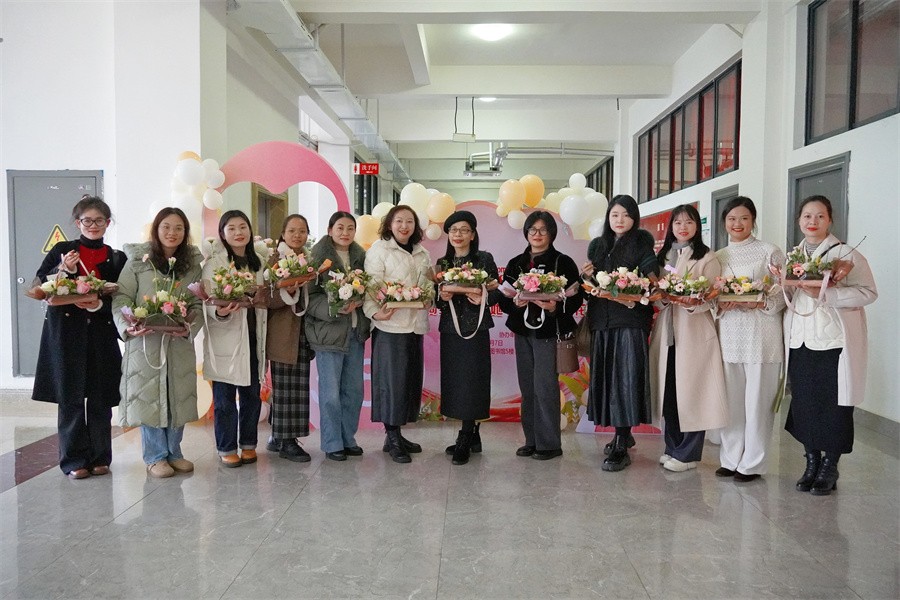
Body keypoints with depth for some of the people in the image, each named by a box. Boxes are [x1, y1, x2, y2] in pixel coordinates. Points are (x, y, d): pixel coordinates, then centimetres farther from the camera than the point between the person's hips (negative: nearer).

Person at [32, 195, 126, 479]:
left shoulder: (117, 259, 8)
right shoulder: (61, 251, 5)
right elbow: (38, 287, 1)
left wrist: (99, 305, -14)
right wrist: (64, 271, -14)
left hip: (102, 335, 1)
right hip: (66, 333, -1)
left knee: (101, 398, 4)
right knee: (70, 398, 1)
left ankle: (100, 457, 16)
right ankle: (74, 460, 10)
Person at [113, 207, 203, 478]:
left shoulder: (192, 264, 6)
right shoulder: (138, 260, 0)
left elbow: (199, 303, 3)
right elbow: (121, 298, -4)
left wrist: (190, 326, -15)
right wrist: (128, 326, -20)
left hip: (180, 341, 3)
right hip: (145, 340, -2)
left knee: (179, 396, 9)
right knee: (149, 395, 3)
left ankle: (173, 452, 25)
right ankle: (155, 457, 16)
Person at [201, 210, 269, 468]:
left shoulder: (260, 260, 12)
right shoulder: (215, 262, -4)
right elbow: (208, 302, -11)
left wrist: (264, 297, 0)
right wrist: (220, 312, -30)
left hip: (253, 335, 5)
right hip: (225, 337, -4)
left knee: (252, 393, 10)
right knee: (225, 397, 1)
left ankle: (248, 444, 23)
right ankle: (226, 448, 13)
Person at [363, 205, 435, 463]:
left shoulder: (422, 253, 16)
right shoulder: (379, 249, -2)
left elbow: (429, 284, 22)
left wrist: (430, 292, -2)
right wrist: (374, 312, -25)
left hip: (416, 324, 7)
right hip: (390, 325, -7)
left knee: (411, 379, 10)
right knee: (392, 379, -5)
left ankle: (396, 433, 22)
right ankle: (392, 438, 5)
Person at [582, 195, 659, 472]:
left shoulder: (642, 244, 2)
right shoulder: (597, 246, 15)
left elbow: (651, 280, -6)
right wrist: (585, 275, 0)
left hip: (631, 321, -5)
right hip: (602, 321, 5)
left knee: (625, 378, -8)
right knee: (606, 377, 8)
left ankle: (621, 448, -4)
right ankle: (623, 434, 24)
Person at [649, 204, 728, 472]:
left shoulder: (707, 258, 0)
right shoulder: (663, 256, 15)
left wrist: (692, 303, -24)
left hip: (695, 331, -5)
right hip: (667, 329, 5)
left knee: (690, 390, -2)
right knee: (668, 390, 8)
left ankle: (688, 453, 8)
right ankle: (672, 447, 21)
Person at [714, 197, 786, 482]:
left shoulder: (770, 252, 2)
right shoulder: (718, 257, 14)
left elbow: (783, 295, -2)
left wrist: (759, 303, -19)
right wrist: (720, 305, -7)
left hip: (761, 333, -3)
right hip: (729, 333, 4)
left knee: (758, 399, 1)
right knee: (730, 398, 7)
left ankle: (752, 463, 12)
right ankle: (731, 459, 19)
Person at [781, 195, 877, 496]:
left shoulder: (846, 254, -3)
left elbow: (868, 292, -11)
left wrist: (825, 293, -20)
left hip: (834, 342, -4)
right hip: (800, 341, 4)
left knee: (834, 405, 1)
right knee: (803, 403, 7)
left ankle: (829, 467, 16)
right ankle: (811, 463, 21)